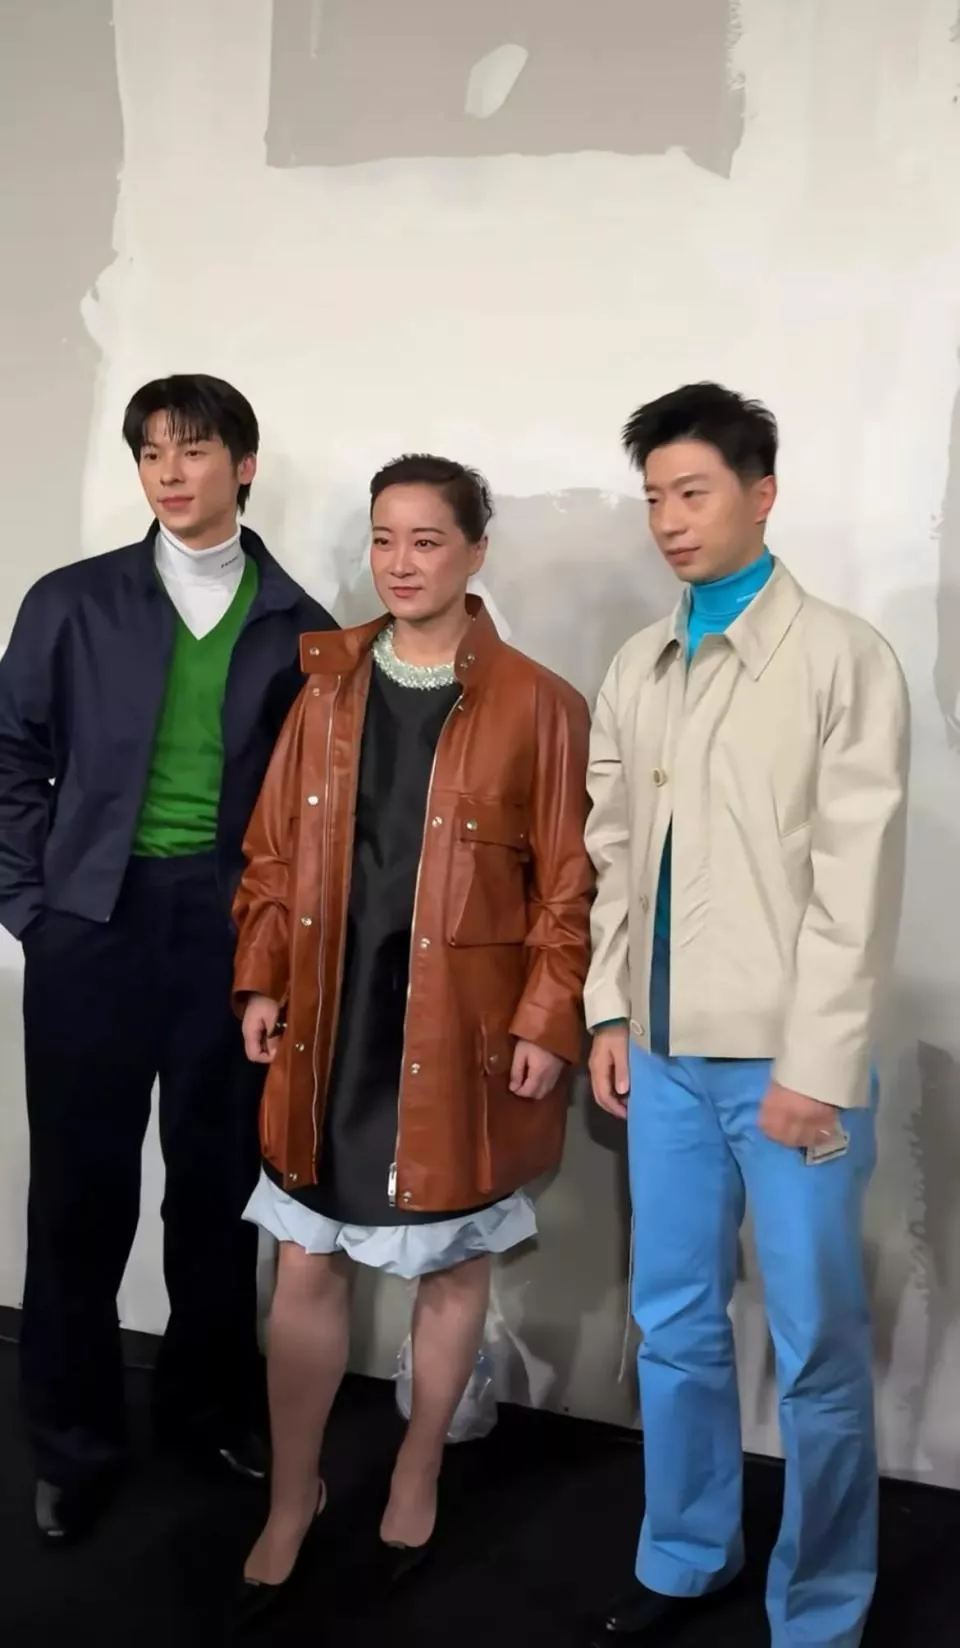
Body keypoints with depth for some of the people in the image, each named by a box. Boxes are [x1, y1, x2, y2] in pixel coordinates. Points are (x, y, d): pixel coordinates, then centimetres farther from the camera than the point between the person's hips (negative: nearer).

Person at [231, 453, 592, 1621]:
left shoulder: (537, 707, -7)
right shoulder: (326, 688, 5)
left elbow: (569, 884, -7)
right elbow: (274, 850, 8)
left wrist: (547, 1020, -12)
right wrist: (261, 980, 1)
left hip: (459, 1031, -3)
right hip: (330, 1022, 3)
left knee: (452, 1265, 13)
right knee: (305, 1263, 10)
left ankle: (414, 1485, 36)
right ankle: (291, 1501, 31)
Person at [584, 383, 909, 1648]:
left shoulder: (842, 659, -7)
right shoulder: (635, 671, 10)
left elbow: (859, 879, -11)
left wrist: (815, 1063, -13)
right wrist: (609, 1011, 9)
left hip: (787, 1061, -5)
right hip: (667, 1053, 5)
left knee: (817, 1351, 6)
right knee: (674, 1326, 16)